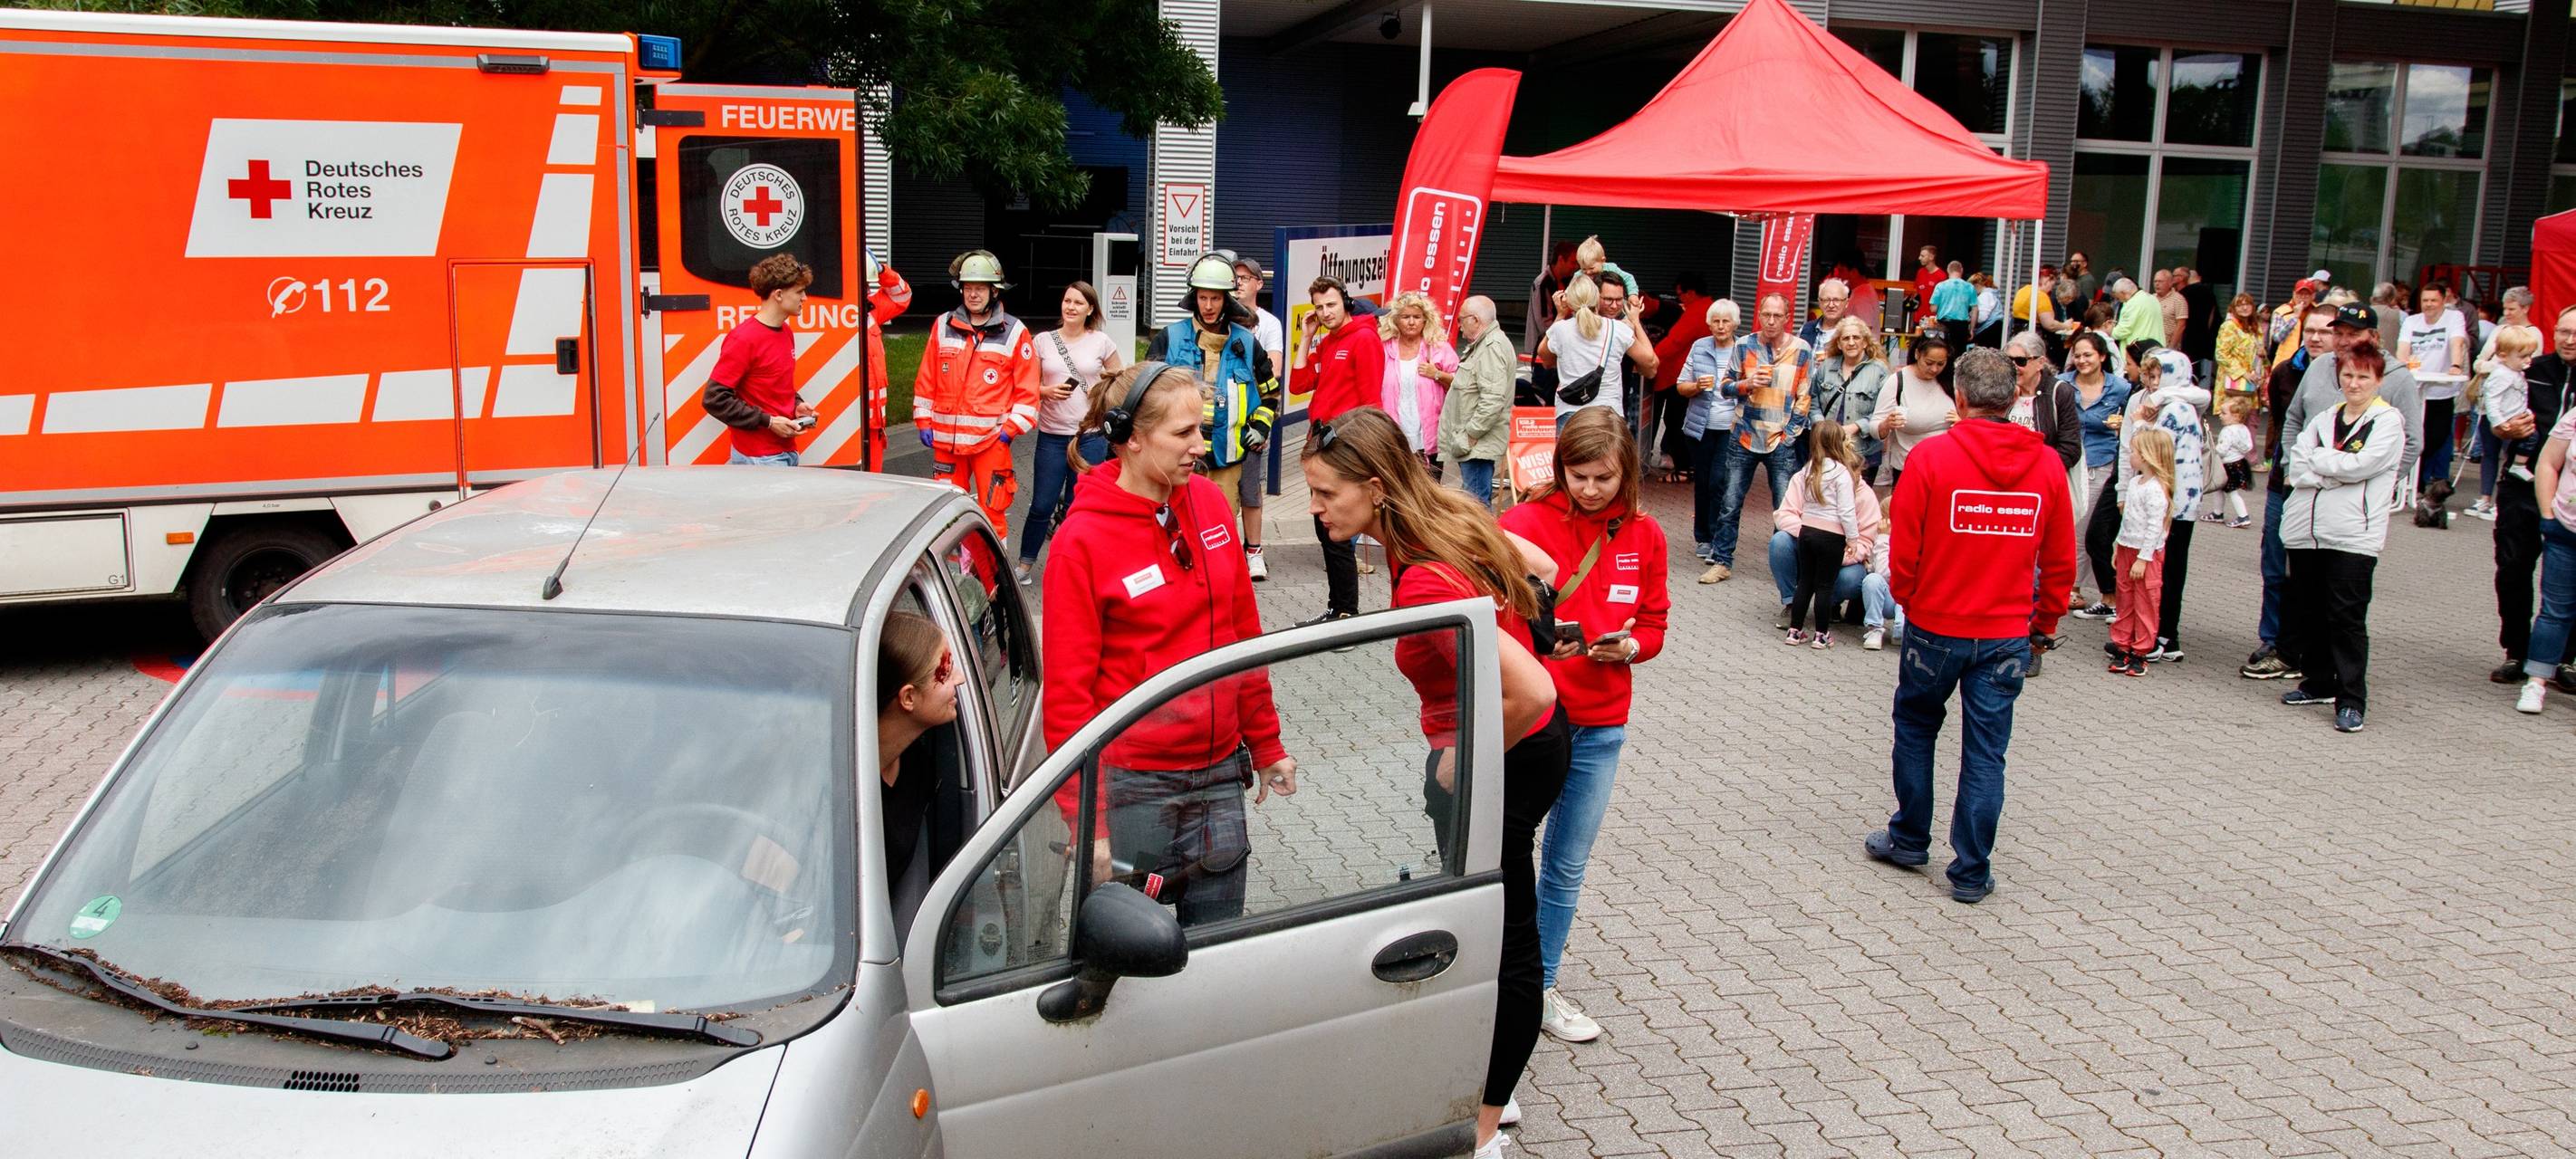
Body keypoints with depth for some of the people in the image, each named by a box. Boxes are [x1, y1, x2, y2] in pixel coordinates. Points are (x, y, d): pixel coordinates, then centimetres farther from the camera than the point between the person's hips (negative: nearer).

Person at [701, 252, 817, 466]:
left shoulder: (786, 333, 13)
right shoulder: (743, 338, -14)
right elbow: (714, 399, -16)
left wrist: (797, 406, 7)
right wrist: (768, 422, -16)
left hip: (787, 451, 8)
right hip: (758, 457, -8)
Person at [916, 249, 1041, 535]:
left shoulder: (1015, 333, 0)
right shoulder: (943, 326, 8)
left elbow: (1027, 390, 0)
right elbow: (926, 380, 12)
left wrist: (1010, 429, -7)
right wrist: (924, 422, 8)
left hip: (991, 439, -3)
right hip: (946, 438, 3)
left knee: (992, 510, -2)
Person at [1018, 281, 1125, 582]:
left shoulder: (1101, 342, 2)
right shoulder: (1044, 341, 3)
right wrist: (1048, 391, -12)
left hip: (1090, 436, 0)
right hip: (1052, 435, 0)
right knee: (1042, 505, -1)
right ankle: (1025, 563, 14)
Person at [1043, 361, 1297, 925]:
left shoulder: (1209, 501, 2)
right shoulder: (1083, 540, -13)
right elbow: (1067, 693, -11)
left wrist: (1266, 745, 15)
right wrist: (1088, 822, -13)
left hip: (1220, 772, 5)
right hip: (1133, 785, -5)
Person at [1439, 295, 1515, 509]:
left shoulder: (1492, 348, -16)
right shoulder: (1481, 345, 19)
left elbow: (1493, 400, -25)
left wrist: (1469, 436, -21)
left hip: (1479, 444, -11)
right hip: (1473, 443, 11)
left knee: (1476, 504, -12)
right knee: (1479, 502, 14)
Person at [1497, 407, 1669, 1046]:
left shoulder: (1644, 536, 3)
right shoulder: (1525, 522, -10)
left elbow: (1653, 625, 10)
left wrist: (1628, 646, -11)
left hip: (1601, 724, 4)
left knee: (1567, 864, 15)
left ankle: (1539, 986, 30)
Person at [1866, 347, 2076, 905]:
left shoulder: (1932, 456, -12)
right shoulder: (2046, 464, -3)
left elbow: (1903, 546, -8)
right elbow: (2061, 560, 4)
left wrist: (1906, 598, 10)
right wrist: (2047, 618, 17)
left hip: (1936, 626, -2)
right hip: (2007, 634, 2)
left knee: (1916, 730, 19)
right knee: (1986, 753, 7)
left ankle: (1910, 839, 30)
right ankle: (1972, 871, 11)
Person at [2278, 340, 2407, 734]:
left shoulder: (2389, 421, 1)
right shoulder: (2323, 418, 16)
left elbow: (2360, 465, -13)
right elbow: (2297, 465, 4)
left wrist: (2317, 459, -1)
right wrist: (2335, 472, -12)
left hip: (2353, 534, -5)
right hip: (2305, 528, 6)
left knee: (2346, 616, -8)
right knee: (2307, 611, 11)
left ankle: (2352, 701, -5)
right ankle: (2319, 683, 26)